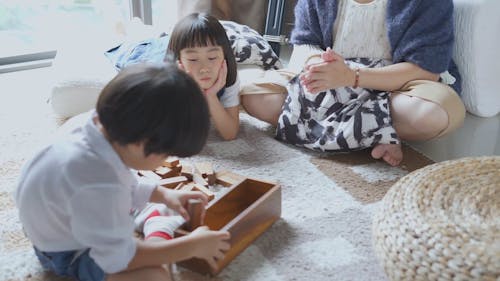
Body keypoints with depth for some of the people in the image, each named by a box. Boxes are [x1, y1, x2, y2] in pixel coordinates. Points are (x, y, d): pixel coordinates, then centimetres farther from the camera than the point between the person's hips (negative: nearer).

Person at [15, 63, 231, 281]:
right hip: (66, 254, -9)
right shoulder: (97, 188, -42)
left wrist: (163, 194, -2)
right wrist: (192, 246, -24)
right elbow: (117, 258, -29)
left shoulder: (101, 128, -16)